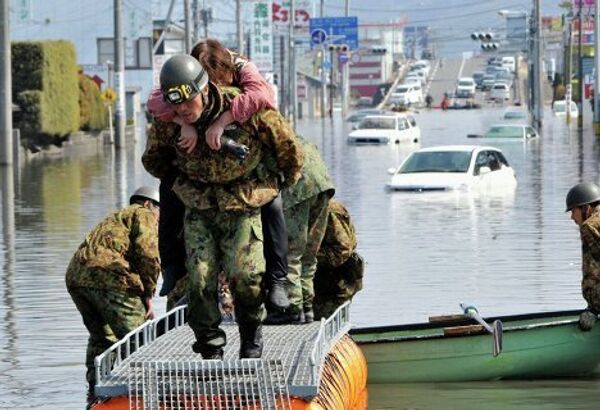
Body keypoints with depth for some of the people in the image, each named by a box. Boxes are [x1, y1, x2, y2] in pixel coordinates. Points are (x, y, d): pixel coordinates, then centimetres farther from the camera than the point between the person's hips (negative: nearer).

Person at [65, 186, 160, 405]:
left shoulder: (116, 218, 38)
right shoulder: (145, 215, 12)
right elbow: (147, 253, -5)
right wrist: (148, 295, 2)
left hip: (75, 275, 8)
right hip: (108, 273, -8)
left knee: (101, 338, 22)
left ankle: (96, 395, 22)